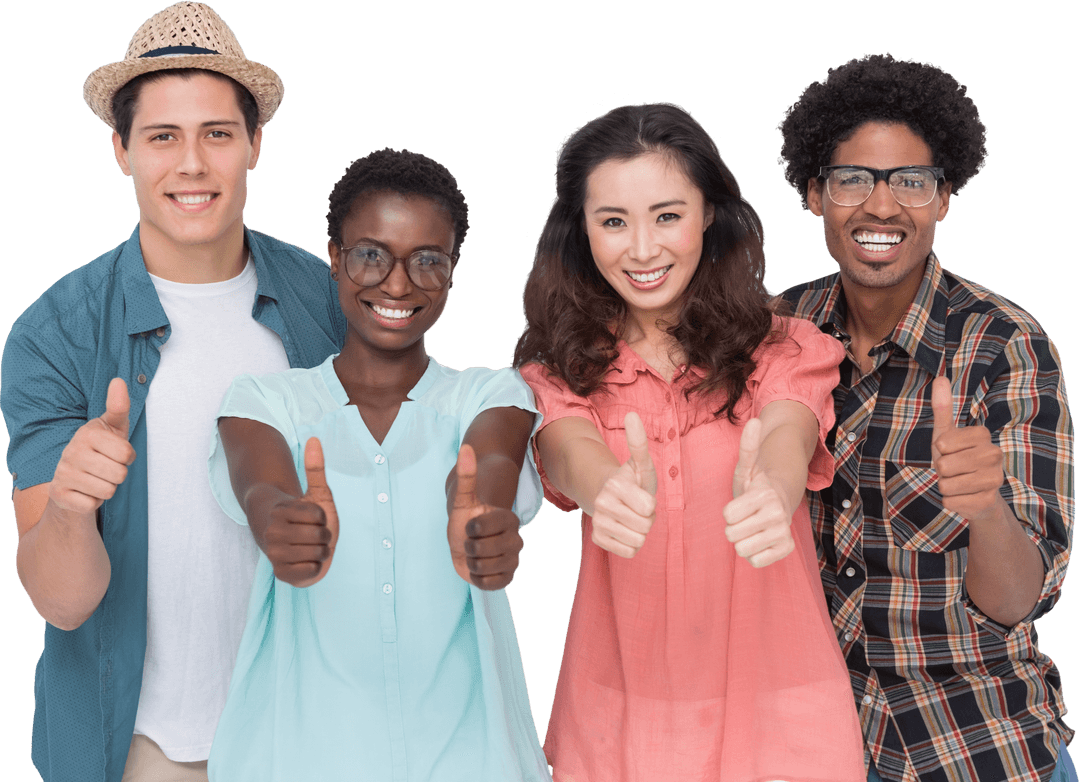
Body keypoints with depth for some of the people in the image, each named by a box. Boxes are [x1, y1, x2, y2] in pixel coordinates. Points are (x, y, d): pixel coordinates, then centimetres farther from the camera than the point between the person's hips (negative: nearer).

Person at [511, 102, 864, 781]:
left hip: (778, 706, -1)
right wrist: (608, 492, -45)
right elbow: (566, 449, -21)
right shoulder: (563, 368, -1)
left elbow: (786, 434, -23)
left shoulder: (786, 350, -4)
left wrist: (769, 493, -47)